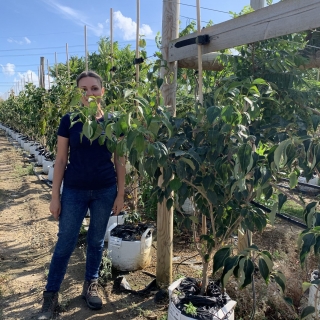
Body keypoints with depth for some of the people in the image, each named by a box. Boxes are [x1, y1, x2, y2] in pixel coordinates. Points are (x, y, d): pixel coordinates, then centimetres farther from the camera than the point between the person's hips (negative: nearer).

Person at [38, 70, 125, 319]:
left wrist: (120, 193, 0)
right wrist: (55, 196, -2)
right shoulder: (69, 121, -5)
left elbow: (120, 161, 1)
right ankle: (51, 294, 24)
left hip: (105, 191, 1)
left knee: (97, 240, 14)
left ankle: (91, 285, 35)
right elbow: (61, 160, -1)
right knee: (65, 243, 7)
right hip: (74, 191, -1)